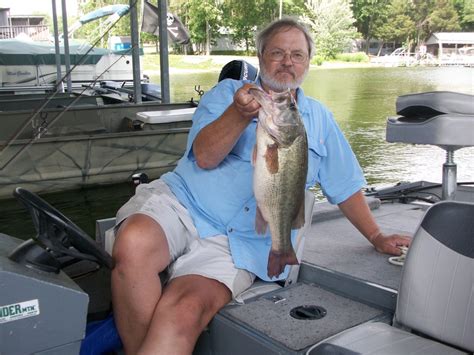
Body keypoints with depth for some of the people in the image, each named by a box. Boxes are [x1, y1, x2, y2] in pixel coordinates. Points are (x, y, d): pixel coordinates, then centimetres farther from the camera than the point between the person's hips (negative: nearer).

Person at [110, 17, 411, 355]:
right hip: (179, 201, 0)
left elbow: (346, 186, 25)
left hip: (236, 242, 0)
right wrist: (240, 114, -22)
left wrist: (377, 237, 23)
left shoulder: (320, 119, 18)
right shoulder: (227, 92, 11)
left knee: (186, 311, -31)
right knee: (134, 245, -35)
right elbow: (204, 157, -6)